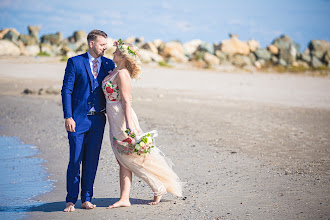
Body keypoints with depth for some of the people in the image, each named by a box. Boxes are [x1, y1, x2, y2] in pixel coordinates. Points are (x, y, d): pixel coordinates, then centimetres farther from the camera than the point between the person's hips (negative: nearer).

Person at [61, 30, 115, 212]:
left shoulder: (109, 64, 9)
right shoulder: (75, 62, -2)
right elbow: (66, 90, -4)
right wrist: (68, 117, -11)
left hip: (97, 120, 3)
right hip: (78, 119, -3)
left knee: (92, 161, 6)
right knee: (75, 160, -2)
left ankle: (87, 199, 15)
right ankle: (71, 200, 7)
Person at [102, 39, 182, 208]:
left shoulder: (122, 74, -16)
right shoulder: (115, 71, 11)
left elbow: (126, 102, -21)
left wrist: (128, 126, -24)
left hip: (123, 120, -9)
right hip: (115, 122, 9)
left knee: (135, 159, 0)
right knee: (122, 162, 7)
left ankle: (159, 188, 14)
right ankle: (124, 199, 8)